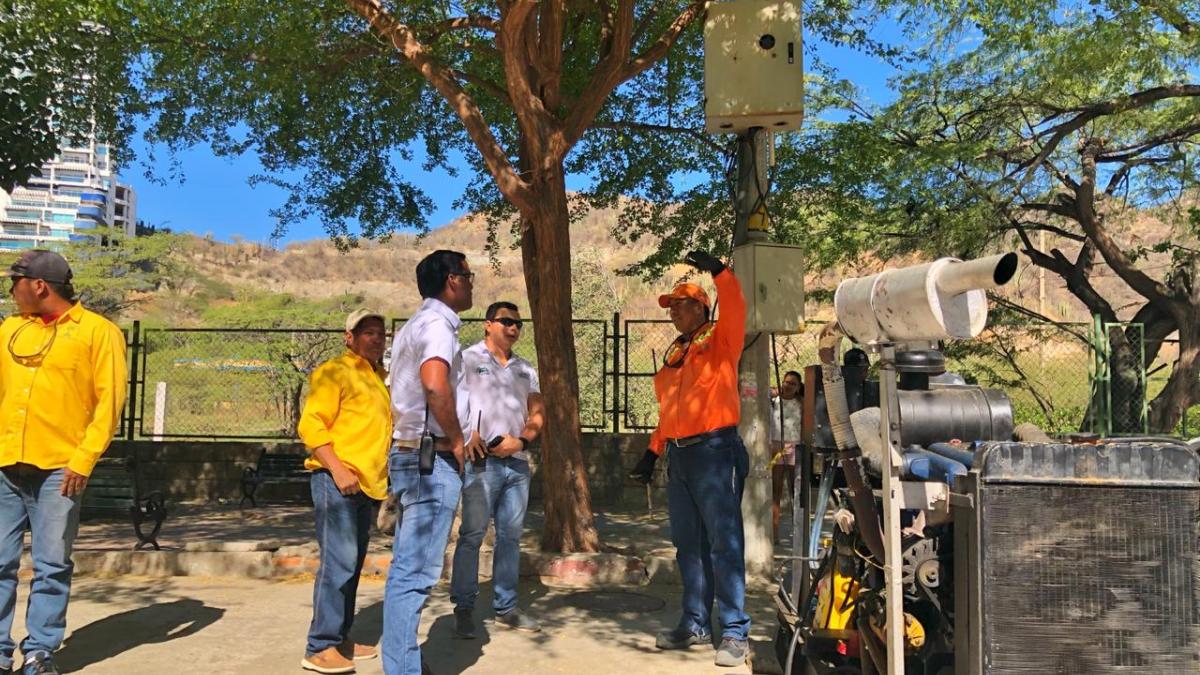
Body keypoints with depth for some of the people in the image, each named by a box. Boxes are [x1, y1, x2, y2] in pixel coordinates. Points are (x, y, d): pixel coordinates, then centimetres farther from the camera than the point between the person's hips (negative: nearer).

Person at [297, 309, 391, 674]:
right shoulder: (335, 371, -5)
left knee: (352, 564, 12)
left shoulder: (376, 379, 20)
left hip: (368, 484, 9)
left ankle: (340, 639, 21)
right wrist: (337, 469, -21)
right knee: (338, 561, -11)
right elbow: (310, 425, -13)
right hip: (338, 481, -9)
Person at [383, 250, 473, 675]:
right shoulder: (438, 324, -12)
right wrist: (456, 440, -17)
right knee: (416, 572, -8)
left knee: (407, 568, 14)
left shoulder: (414, 325, 20)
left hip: (408, 453, 10)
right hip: (433, 458, -10)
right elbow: (435, 384, -30)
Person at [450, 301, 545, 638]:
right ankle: (464, 608, 4)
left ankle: (506, 608, 16)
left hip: (518, 461, 6)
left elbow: (538, 411, 13)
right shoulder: (468, 359, 3)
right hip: (482, 460, -5)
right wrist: (467, 435, -17)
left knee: (511, 535, 8)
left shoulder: (525, 369, 19)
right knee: (472, 534, -5)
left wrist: (522, 440, -4)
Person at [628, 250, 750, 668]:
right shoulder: (674, 355, 19)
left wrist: (717, 270, -32)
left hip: (715, 451, -8)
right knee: (688, 545, 12)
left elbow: (734, 307, -22)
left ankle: (735, 632, 0)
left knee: (724, 543, -6)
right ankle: (695, 624, 22)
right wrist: (652, 452, 18)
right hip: (679, 456, 8)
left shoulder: (721, 342, -1)